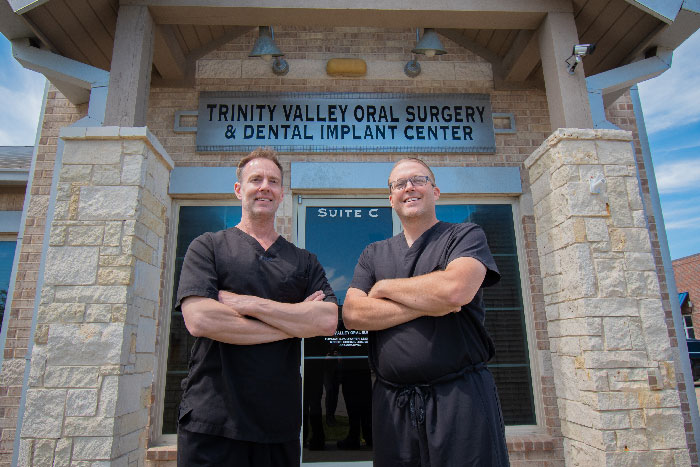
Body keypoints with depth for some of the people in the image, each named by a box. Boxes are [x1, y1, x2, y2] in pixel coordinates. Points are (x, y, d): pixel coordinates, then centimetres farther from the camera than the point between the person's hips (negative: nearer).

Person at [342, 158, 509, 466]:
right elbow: (352, 314, -2)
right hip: (392, 402, 4)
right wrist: (429, 305, -13)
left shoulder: (466, 236, 1)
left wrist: (384, 287, -5)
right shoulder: (373, 254, 12)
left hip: (461, 396, -3)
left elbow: (455, 289, -20)